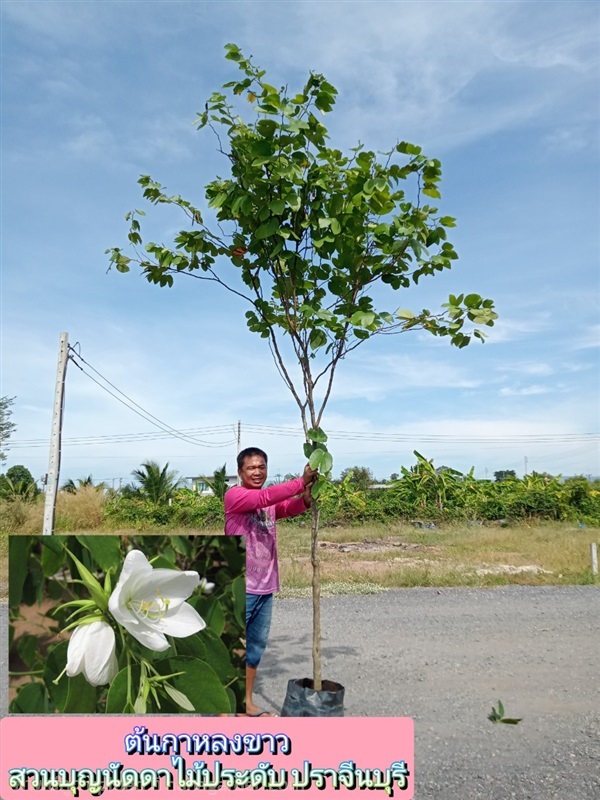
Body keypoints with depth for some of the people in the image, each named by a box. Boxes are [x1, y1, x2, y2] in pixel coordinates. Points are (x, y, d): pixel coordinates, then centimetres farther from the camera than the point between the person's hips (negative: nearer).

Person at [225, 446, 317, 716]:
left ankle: (247, 702, 33)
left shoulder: (270, 501, 10)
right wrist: (301, 481, -35)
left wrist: (306, 498, -32)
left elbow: (289, 508, -10)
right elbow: (264, 497, -30)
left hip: (265, 588, 8)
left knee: (256, 646, 18)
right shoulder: (234, 495, -12)